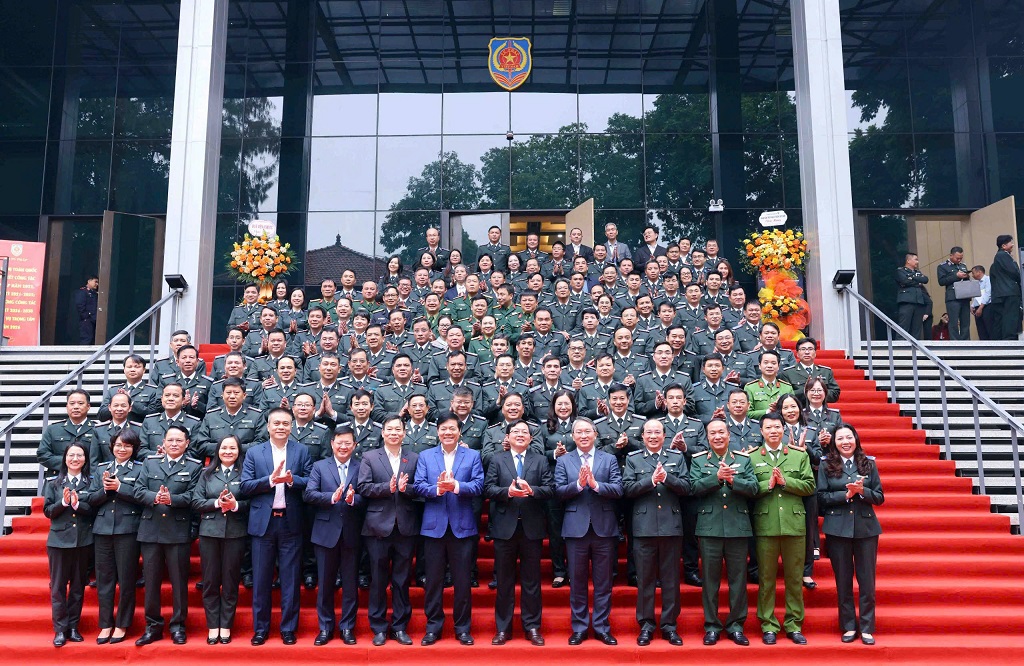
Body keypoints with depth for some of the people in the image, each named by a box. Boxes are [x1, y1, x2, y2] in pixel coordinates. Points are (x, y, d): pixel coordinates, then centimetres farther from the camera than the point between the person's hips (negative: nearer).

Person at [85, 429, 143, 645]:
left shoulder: (139, 469, 1)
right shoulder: (101, 468, 13)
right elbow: (91, 499, 8)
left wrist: (119, 487, -15)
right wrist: (105, 489, -10)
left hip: (127, 530, -4)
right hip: (103, 529, 4)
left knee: (126, 579, 2)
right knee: (104, 578, 8)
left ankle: (122, 625, 13)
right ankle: (105, 625, 18)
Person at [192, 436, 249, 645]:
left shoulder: (244, 474, 4)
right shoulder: (207, 474, 10)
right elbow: (196, 502, 2)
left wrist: (236, 505, -18)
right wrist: (217, 503, -12)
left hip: (235, 533, -2)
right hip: (209, 532, 2)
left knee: (230, 581, 5)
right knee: (210, 581, 5)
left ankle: (226, 627, 14)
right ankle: (213, 627, 14)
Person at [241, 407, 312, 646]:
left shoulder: (302, 451, 4)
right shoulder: (254, 453, 6)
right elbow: (245, 486, -3)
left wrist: (291, 480, -21)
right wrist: (271, 479, -17)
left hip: (291, 522, -1)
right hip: (263, 522, 1)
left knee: (290, 579, 5)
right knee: (261, 579, 8)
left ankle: (288, 628, 16)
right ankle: (260, 629, 20)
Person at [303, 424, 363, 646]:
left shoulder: (361, 468, 3)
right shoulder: (319, 466, 4)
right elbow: (308, 494, -8)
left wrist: (353, 499, -27)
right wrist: (332, 497, -23)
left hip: (351, 534, 0)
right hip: (326, 532, 0)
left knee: (350, 584, 8)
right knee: (325, 583, 10)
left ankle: (347, 627, 20)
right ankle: (325, 627, 22)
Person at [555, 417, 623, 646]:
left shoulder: (609, 459, 6)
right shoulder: (563, 461, 6)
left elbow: (618, 489, -5)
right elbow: (558, 491, -4)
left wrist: (595, 484, -19)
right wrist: (578, 484, -20)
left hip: (604, 528, 0)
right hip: (576, 528, 0)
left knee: (603, 582, 7)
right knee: (577, 582, 8)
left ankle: (602, 627, 18)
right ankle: (579, 628, 18)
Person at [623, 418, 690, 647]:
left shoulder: (677, 457, 9)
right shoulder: (633, 459, 7)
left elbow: (686, 487, -1)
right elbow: (627, 488, -4)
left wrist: (666, 478, -16)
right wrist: (651, 480, -15)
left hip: (671, 526, 1)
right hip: (644, 527, 0)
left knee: (671, 579, 7)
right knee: (645, 578, 5)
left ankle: (669, 625, 17)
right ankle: (646, 625, 16)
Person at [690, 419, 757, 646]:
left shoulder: (743, 459, 8)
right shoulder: (698, 460, 6)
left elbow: (753, 488, -3)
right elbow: (695, 487, -7)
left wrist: (732, 479, -18)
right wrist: (717, 477, -20)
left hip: (738, 527, 1)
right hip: (709, 527, -1)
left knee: (738, 578, 6)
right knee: (710, 578, 5)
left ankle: (735, 625, 18)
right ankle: (711, 626, 15)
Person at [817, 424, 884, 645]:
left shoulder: (868, 463, 4)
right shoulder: (826, 465, 0)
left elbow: (879, 497, 3)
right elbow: (821, 497, -4)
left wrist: (862, 491, -15)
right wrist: (846, 494, -16)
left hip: (866, 527, 1)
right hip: (837, 528, -1)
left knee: (867, 579, 5)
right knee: (843, 580, 7)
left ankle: (867, 628, 15)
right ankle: (848, 626, 18)